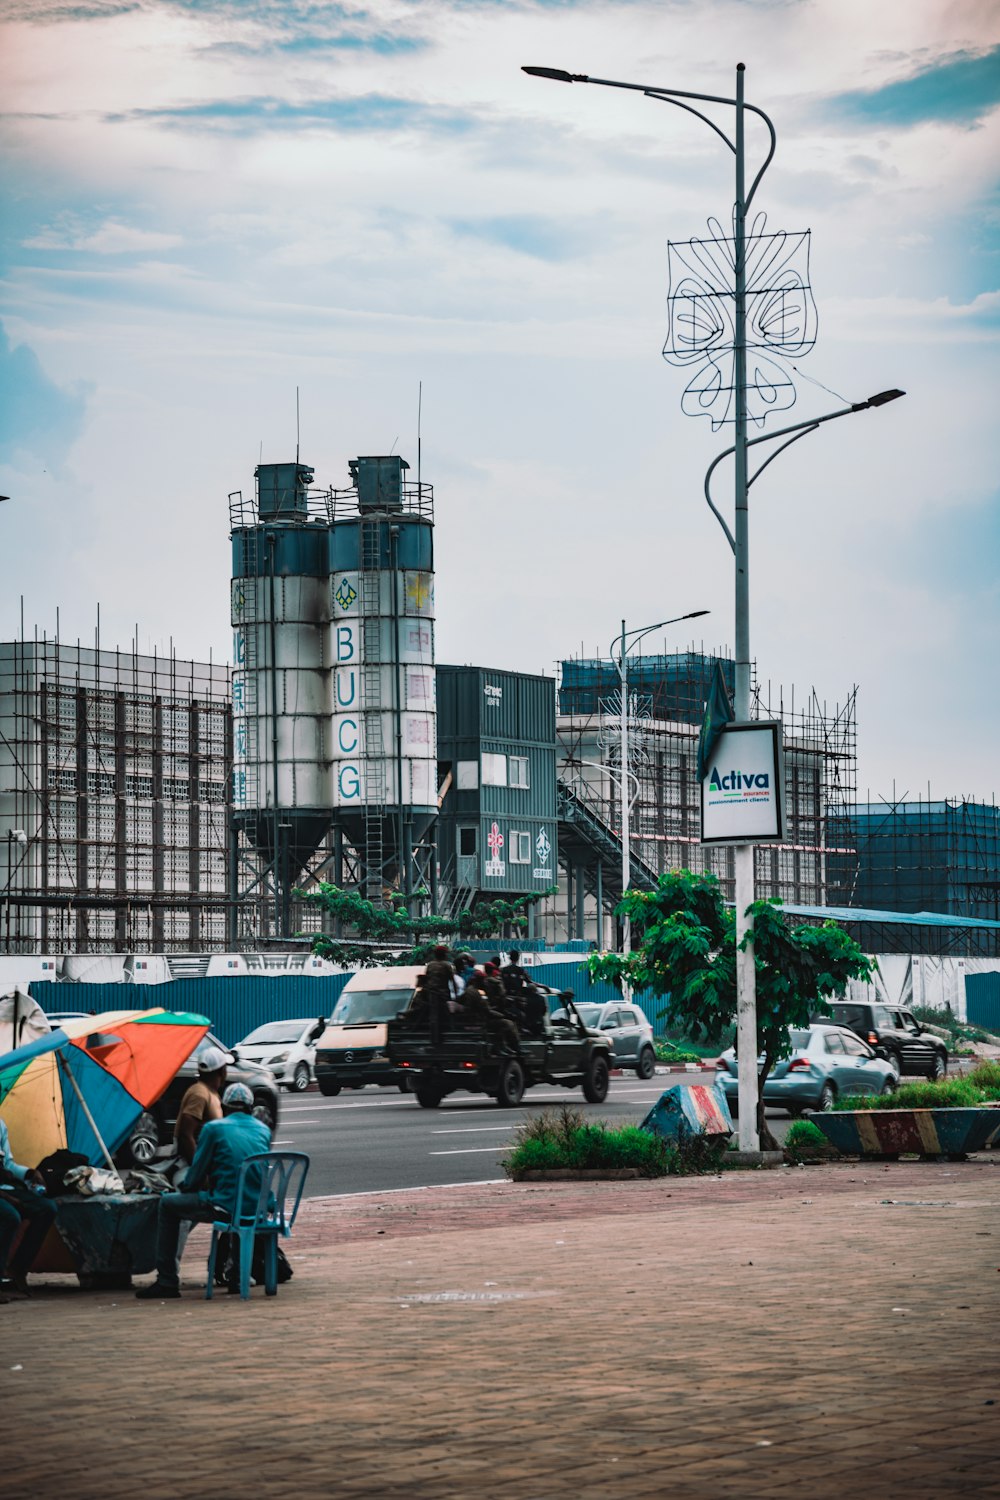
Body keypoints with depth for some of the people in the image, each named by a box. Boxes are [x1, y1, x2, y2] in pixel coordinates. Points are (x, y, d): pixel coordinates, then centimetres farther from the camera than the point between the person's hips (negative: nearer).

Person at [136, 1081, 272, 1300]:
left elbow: (196, 1174, 3)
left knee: (167, 1204, 14)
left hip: (226, 1207, -5)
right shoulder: (263, 1130, 15)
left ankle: (167, 1281, 9)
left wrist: (186, 1188, 26)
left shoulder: (213, 1128, 0)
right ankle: (237, 1278, 37)